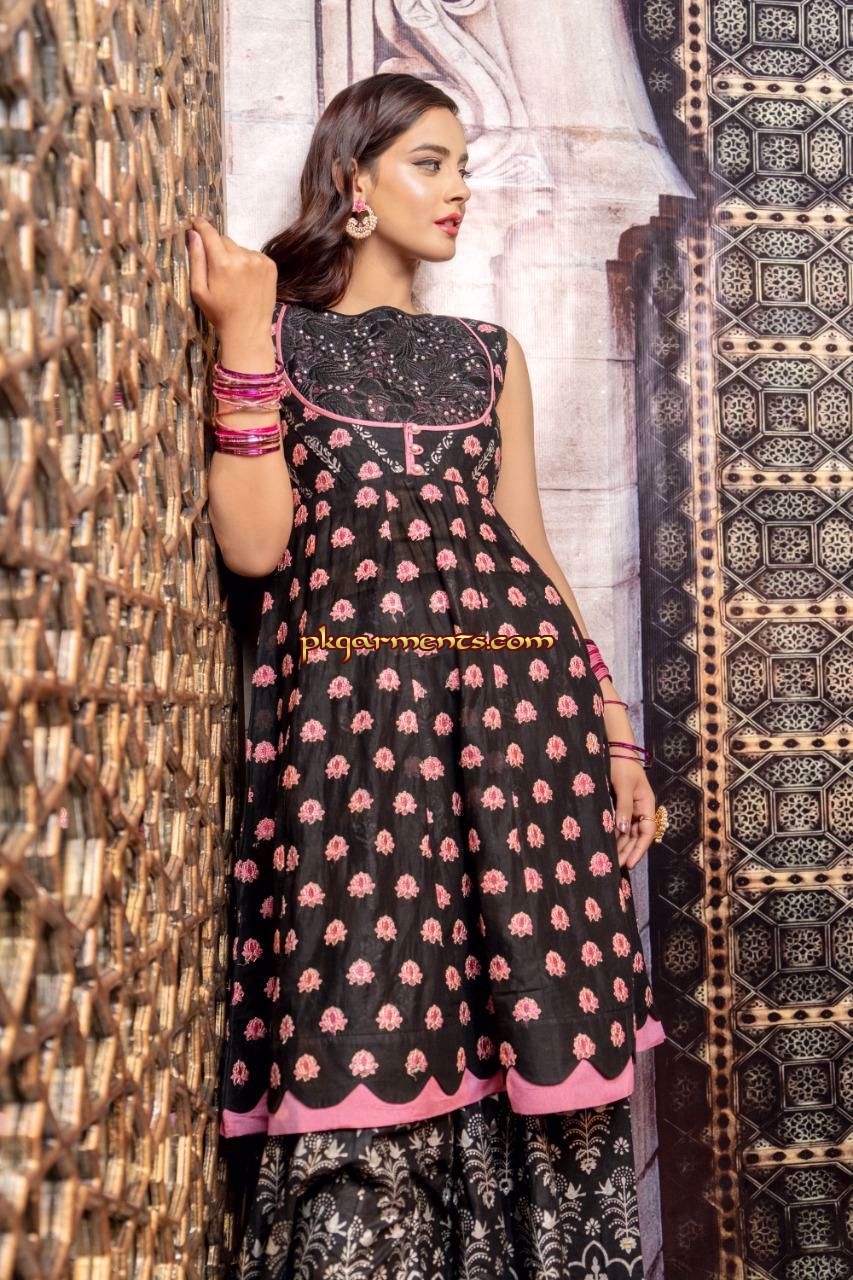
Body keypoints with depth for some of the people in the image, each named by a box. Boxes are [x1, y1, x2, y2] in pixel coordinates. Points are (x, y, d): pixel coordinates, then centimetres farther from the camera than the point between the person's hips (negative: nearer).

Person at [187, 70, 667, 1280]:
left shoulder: (488, 352, 20)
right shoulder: (274, 336, 9)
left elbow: (531, 549, 17)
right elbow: (255, 545, -4)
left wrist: (616, 732, 11)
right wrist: (244, 338, -7)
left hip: (519, 699, 4)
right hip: (348, 711, -3)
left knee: (539, 1038, 2)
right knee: (363, 1054, -5)